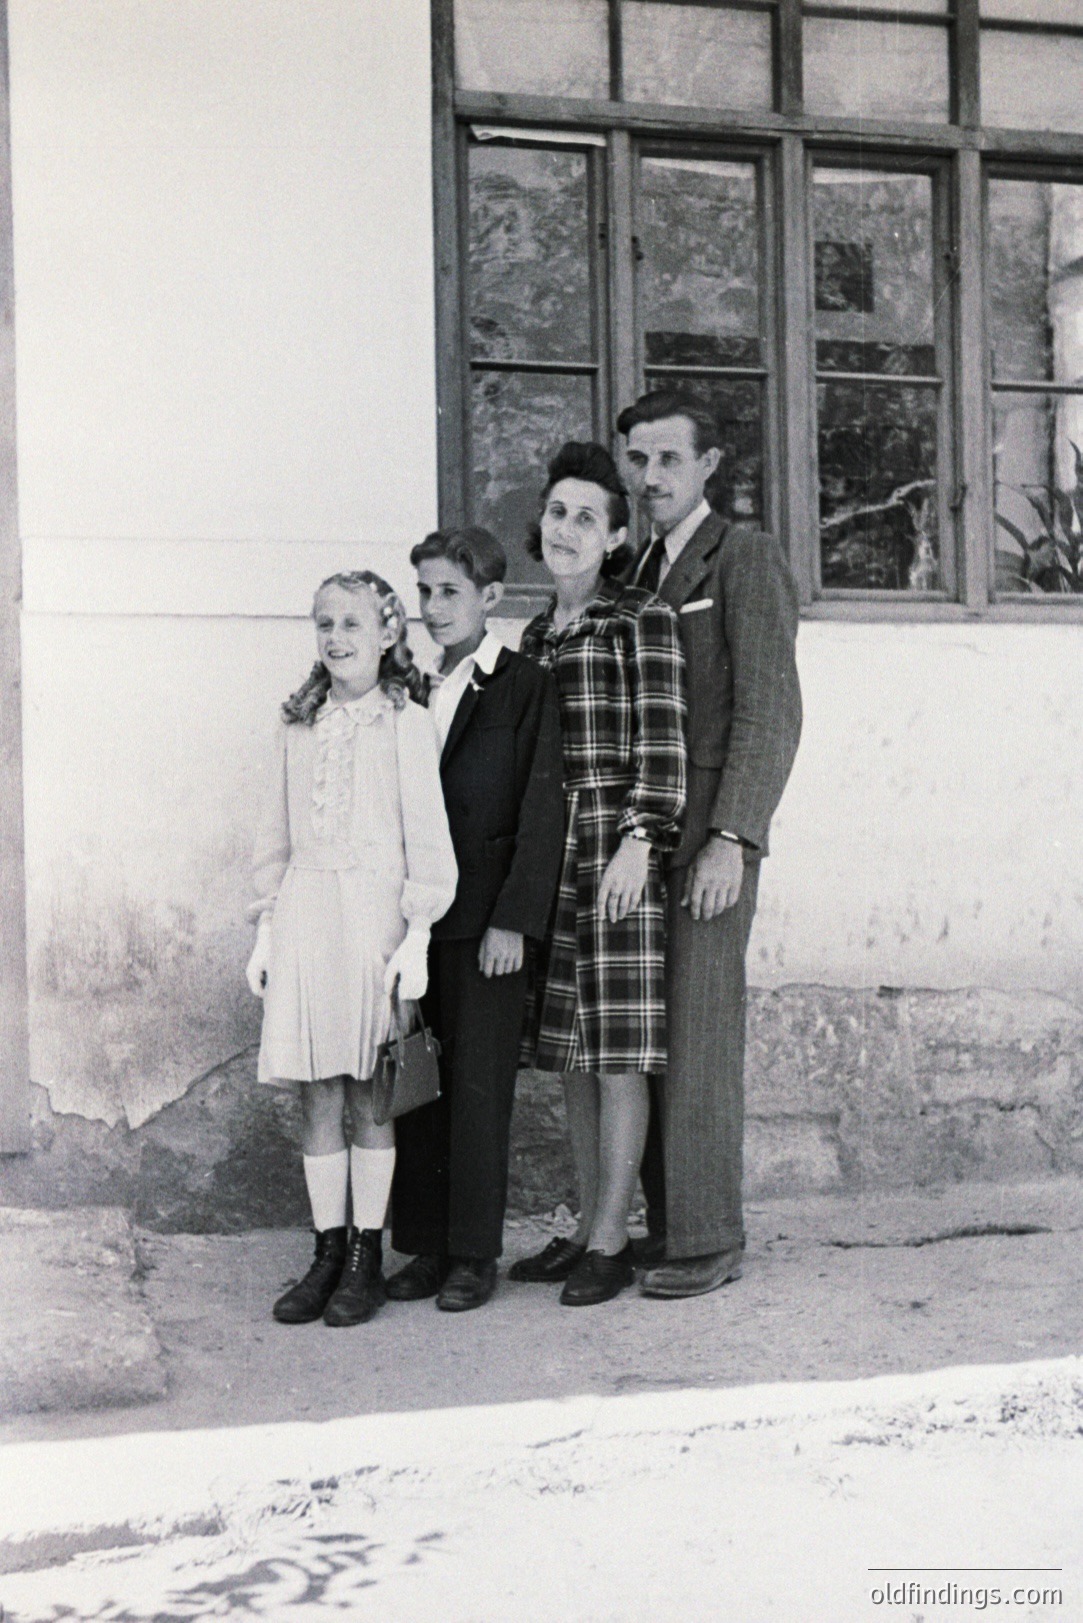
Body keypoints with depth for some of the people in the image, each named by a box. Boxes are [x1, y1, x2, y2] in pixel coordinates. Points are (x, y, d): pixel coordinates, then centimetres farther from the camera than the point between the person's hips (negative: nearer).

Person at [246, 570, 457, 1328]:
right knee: (317, 1096, 6)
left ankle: (366, 1259, 13)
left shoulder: (406, 724, -2)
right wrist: (267, 929, 11)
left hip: (374, 913, -4)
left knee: (370, 1095, 3)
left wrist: (416, 937, -9)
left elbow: (426, 834, -5)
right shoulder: (299, 726, 11)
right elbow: (277, 835, 15)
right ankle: (327, 1252, 16)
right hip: (304, 917, 4)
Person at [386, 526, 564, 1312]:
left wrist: (513, 921, -13)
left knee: (479, 1087, 1)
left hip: (484, 921, -5)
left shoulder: (527, 688, -4)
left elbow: (541, 812, -8)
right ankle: (426, 1247, 18)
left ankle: (475, 1255, 11)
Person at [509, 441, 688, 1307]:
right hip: (552, 854, 7)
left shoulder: (643, 619, -2)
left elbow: (663, 741, -9)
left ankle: (611, 1241, 3)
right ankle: (590, 1228, 18)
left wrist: (639, 842, -18)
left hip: (618, 844, -7)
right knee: (572, 1052, 10)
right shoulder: (538, 634, 17)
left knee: (619, 1052, -4)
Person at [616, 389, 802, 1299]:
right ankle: (665, 1226, 14)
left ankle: (708, 1241, 1)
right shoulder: (641, 571, 19)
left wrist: (731, 839, -20)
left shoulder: (746, 557, -4)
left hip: (709, 831, -7)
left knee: (700, 1035, -6)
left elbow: (770, 711, -12)